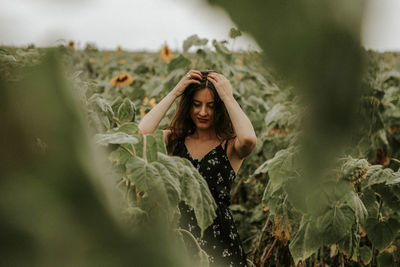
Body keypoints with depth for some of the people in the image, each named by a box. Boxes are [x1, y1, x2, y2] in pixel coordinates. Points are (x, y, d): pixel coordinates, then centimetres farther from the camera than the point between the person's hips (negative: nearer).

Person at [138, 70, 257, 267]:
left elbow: (249, 139, -24)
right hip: (177, 234, 2)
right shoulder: (175, 140, 7)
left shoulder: (230, 147, 0)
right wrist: (174, 93, -5)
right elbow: (143, 132, -12)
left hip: (218, 238, -2)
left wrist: (228, 97, -12)